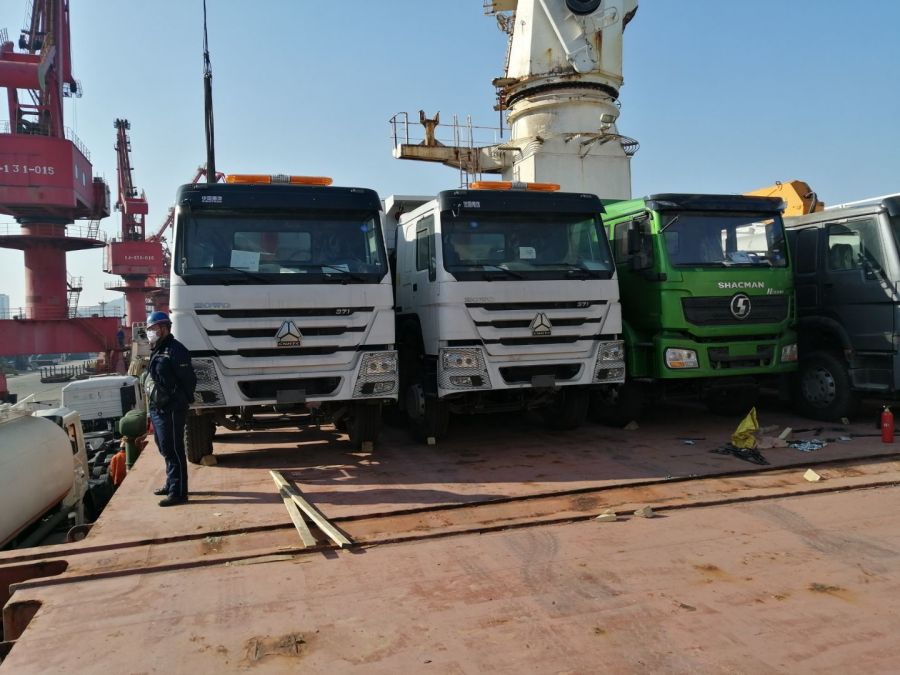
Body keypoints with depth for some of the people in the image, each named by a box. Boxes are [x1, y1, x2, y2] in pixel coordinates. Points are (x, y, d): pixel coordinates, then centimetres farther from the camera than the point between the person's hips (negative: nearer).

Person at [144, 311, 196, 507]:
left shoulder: (175, 350, -15)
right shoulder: (157, 351, 16)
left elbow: (188, 380, -19)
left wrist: (181, 402, -15)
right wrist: (152, 406, 16)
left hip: (171, 410, -10)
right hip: (158, 409, 10)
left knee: (173, 451, -6)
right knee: (166, 450, 20)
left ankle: (178, 492, 0)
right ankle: (171, 485, 33)